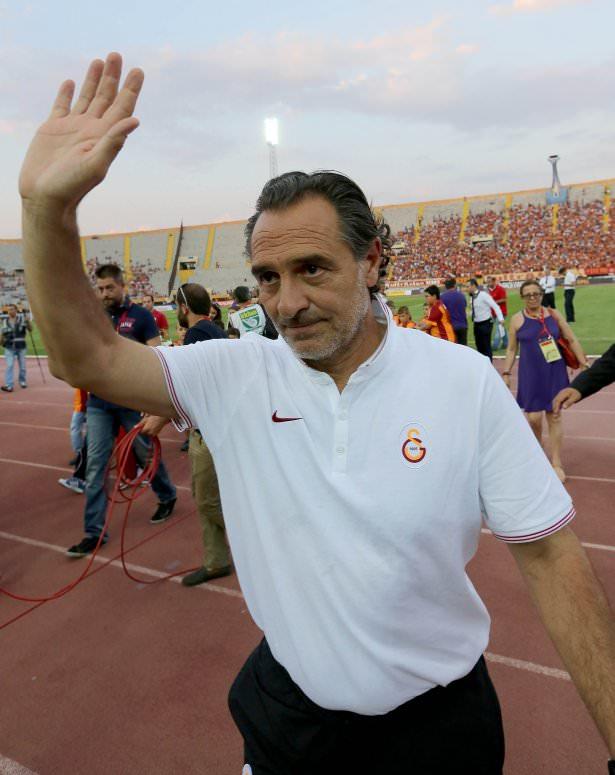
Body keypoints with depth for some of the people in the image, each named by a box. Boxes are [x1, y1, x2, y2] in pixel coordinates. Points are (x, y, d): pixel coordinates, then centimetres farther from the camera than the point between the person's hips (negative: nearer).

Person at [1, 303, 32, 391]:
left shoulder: (22, 318, -1)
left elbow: (30, 329, -6)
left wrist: (28, 321, -23)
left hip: (21, 347, 0)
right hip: (9, 347, 0)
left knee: (22, 366, 10)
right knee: (9, 366, -9)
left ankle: (22, 381, 31)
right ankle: (9, 386, -12)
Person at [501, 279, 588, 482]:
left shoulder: (553, 314, 2)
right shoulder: (517, 319, -2)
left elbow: (572, 340, 6)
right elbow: (511, 349, 4)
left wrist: (583, 364, 1)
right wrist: (506, 373, 0)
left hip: (555, 373, 2)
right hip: (531, 374, -1)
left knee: (554, 416, 5)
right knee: (534, 417, -4)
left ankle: (556, 463, 15)